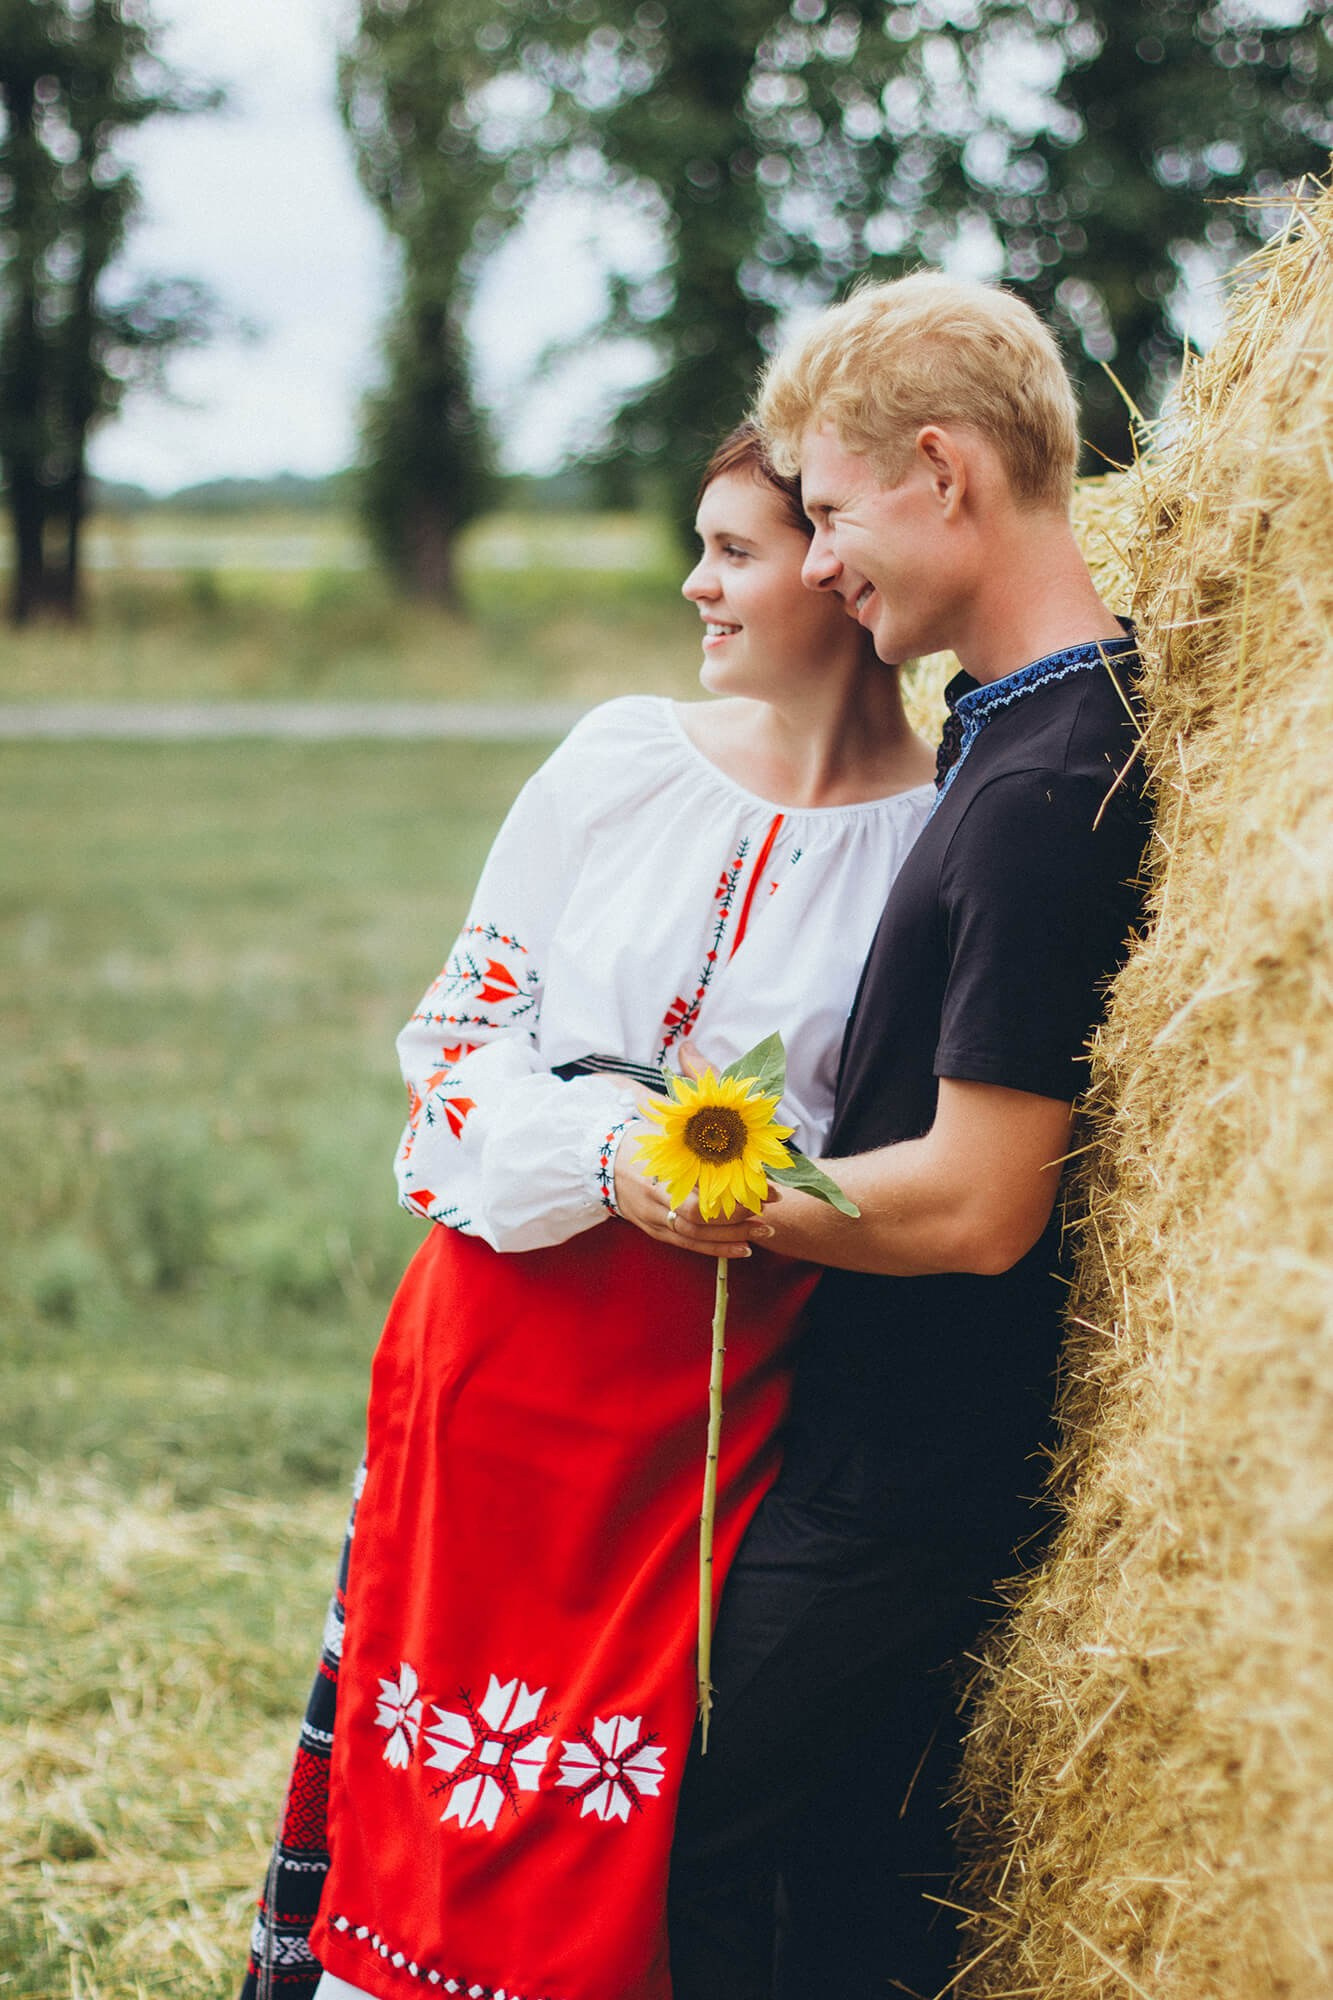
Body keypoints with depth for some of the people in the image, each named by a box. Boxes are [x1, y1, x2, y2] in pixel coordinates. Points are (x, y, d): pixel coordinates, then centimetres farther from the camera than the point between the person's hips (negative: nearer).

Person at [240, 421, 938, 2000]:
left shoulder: (945, 838, -4)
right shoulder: (623, 762, 3)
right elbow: (465, 1023, 4)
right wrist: (606, 1150, -13)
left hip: (733, 1378, -2)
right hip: (516, 1322, 2)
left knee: (651, 1739, 2)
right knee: (439, 1658, 9)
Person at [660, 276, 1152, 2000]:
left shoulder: (1040, 794, -24)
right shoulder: (1065, 717, 8)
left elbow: (979, 1203, -23)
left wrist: (706, 1197, -11)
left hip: (907, 1475, -9)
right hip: (915, 1438, 10)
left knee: (709, 1857, 0)